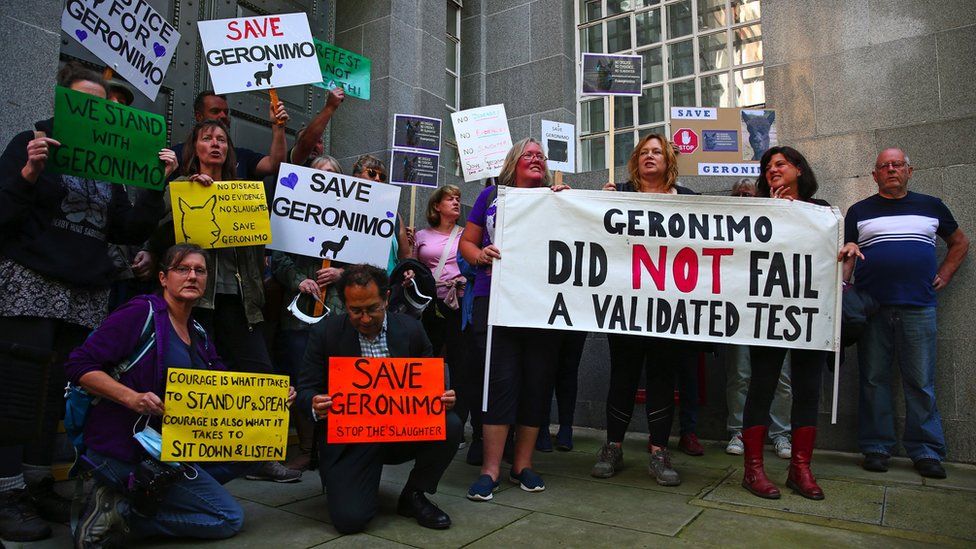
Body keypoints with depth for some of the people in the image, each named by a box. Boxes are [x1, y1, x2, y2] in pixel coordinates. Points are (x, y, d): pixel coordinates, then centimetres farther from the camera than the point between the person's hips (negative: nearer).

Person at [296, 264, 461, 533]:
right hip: (348, 438, -2)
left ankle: (413, 496, 1)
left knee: (450, 425, -25)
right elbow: (305, 390, -2)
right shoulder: (326, 332, -5)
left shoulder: (411, 329, -1)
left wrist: (442, 398, -18)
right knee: (349, 519, -19)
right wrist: (315, 406, -27)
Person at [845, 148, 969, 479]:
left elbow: (960, 243, 25)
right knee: (874, 380, 2)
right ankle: (876, 448, 10)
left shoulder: (931, 206, 15)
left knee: (921, 383, 1)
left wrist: (944, 276, 12)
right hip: (872, 307, 0)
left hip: (918, 308, 1)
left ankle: (926, 452, 11)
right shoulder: (859, 212, 12)